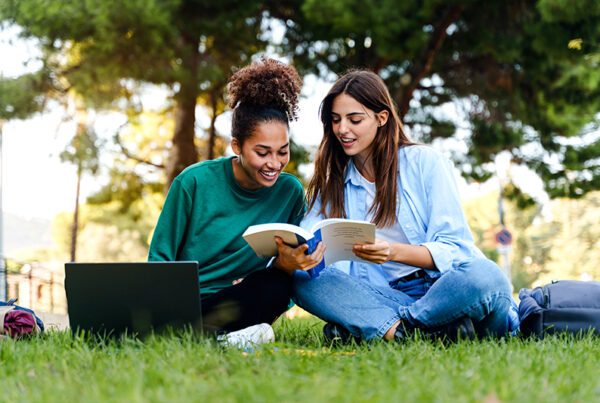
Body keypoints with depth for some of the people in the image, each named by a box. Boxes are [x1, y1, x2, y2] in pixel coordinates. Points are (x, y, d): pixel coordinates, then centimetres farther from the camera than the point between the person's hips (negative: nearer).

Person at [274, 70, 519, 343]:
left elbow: (454, 248, -6)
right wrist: (288, 256, -26)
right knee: (304, 280, -21)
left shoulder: (425, 162, 1)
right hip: (384, 295, 3)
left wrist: (395, 251, -25)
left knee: (484, 276, -36)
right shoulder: (334, 182, 13)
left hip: (444, 288, -3)